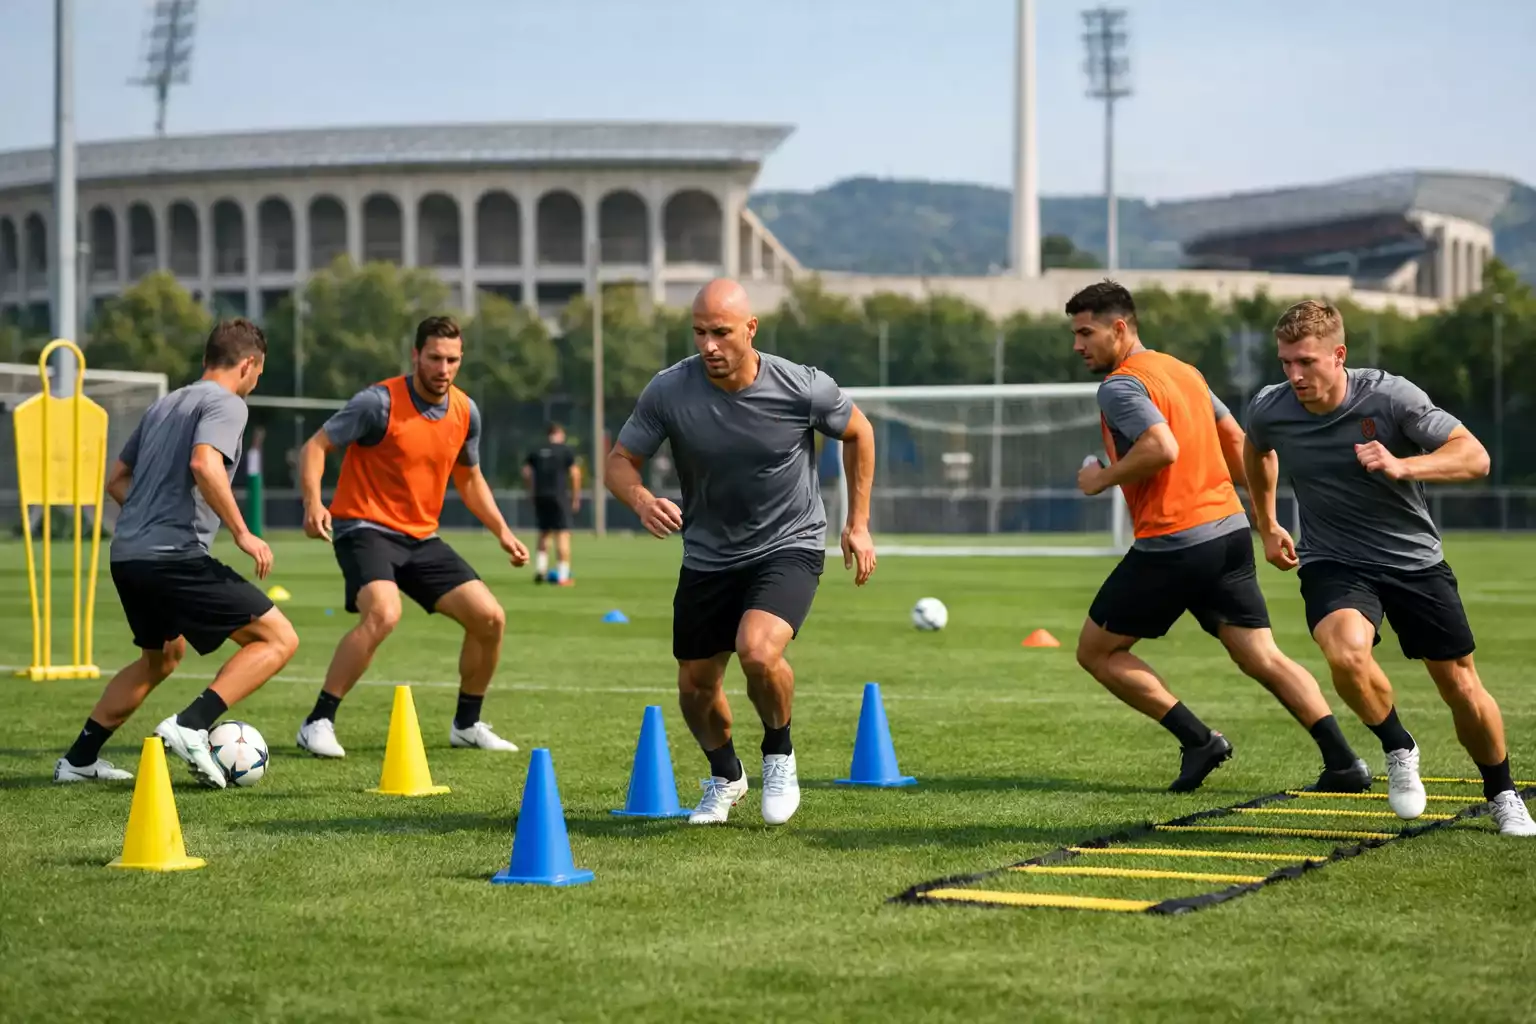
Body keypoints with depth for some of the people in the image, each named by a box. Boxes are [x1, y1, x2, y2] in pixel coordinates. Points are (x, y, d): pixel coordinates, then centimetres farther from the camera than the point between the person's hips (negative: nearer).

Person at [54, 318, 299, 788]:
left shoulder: (165, 404, 21)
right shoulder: (227, 403, -4)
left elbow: (116, 480, 27)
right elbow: (205, 465, -23)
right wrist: (241, 533, -17)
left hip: (126, 555, 9)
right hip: (175, 556, -9)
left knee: (163, 655, 31)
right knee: (278, 639, -5)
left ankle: (79, 759, 31)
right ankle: (190, 727, -19)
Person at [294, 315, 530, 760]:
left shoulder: (465, 412, 4)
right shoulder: (380, 402, -15)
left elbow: (469, 479, 20)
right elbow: (316, 446, -11)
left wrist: (502, 531, 9)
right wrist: (313, 502, -28)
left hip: (422, 538, 7)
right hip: (366, 528, -7)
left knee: (490, 618, 0)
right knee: (384, 614, -32)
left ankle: (467, 724, 21)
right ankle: (317, 723, -22)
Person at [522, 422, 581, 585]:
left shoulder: (536, 451, 11)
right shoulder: (566, 450, 0)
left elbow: (526, 472, 6)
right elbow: (575, 473, -5)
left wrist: (532, 492, 15)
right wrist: (576, 497, 2)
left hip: (540, 496, 4)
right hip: (560, 496, -4)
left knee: (544, 533, 19)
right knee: (563, 534, -3)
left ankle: (540, 568, 7)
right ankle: (563, 575, -9)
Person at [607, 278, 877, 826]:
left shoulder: (802, 388, -18)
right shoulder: (668, 390, -16)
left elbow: (859, 432, 2)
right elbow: (620, 460, -6)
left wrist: (858, 524, 4)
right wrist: (642, 500, -29)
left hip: (790, 546, -3)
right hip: (707, 555, 3)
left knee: (758, 650, -29)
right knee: (696, 687, 9)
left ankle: (779, 754, 2)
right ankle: (725, 778, 41)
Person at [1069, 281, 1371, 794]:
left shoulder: (1119, 386, -11)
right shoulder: (1184, 370, 18)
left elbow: (1162, 447, -26)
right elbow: (1235, 439, 23)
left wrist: (1102, 479, -12)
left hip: (1171, 543, -8)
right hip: (1230, 529, 8)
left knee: (1096, 652, 7)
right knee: (1263, 658, 8)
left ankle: (1198, 739, 1)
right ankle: (1343, 762, -3)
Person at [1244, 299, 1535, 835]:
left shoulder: (1391, 396, -19)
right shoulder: (1269, 410, -10)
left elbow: (1475, 457, -19)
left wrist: (1401, 466, -34)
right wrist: (1267, 526, 22)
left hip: (1415, 560, 0)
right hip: (1333, 564, 0)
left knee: (1461, 687, 4)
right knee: (1347, 654, -32)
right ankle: (1397, 749, -3)